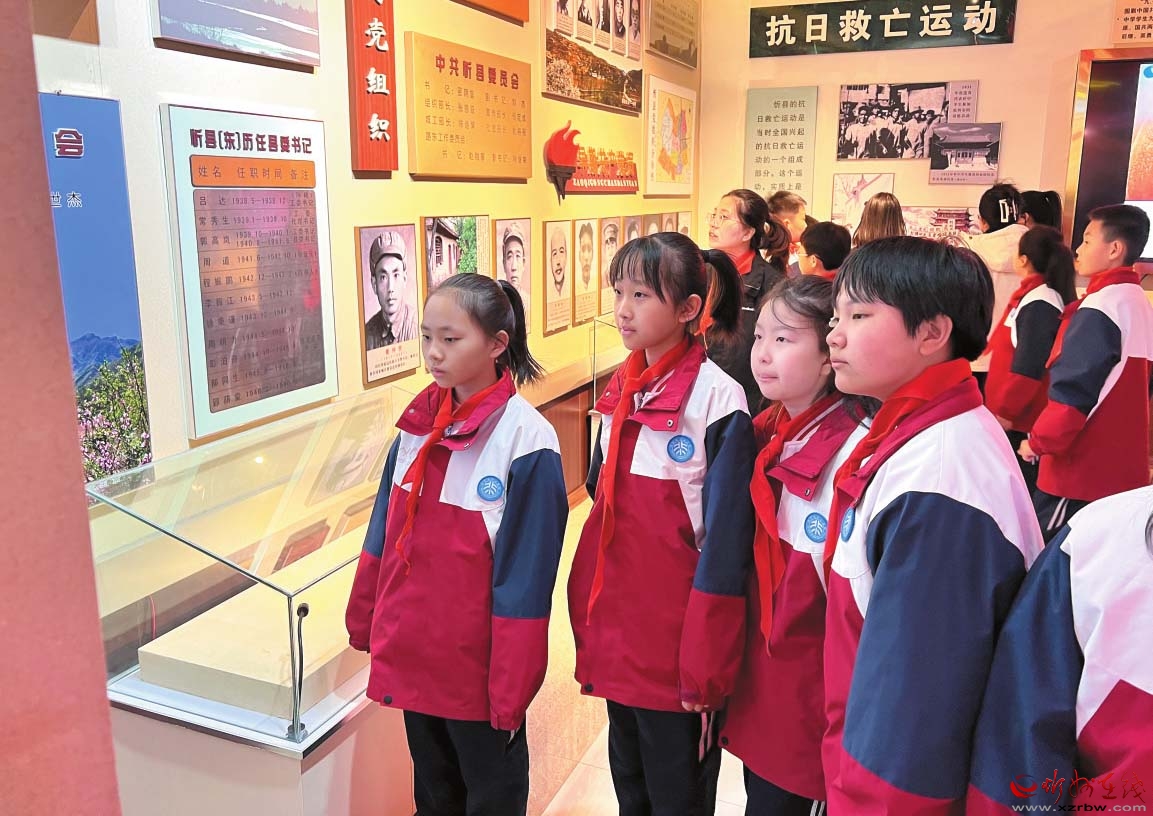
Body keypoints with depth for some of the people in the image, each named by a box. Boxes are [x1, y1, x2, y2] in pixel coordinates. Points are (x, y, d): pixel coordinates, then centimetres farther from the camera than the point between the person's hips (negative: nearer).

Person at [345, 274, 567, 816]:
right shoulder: (418, 422, -1)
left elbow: (525, 578, -18)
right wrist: (364, 619, 12)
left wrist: (511, 690, -15)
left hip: (478, 662, -5)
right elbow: (386, 532, 8)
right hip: (413, 651, 5)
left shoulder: (526, 440, -19)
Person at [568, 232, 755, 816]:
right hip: (615, 631, 6)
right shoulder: (620, 391, 4)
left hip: (676, 640, -6)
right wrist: (589, 618, 12)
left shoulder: (717, 400, -16)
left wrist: (705, 669, -14)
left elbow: (725, 544, -16)